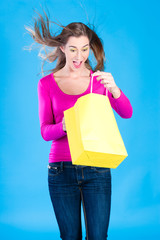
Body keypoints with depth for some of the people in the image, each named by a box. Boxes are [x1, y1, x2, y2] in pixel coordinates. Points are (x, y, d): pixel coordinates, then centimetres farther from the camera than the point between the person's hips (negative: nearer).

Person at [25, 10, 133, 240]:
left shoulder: (99, 78, 5)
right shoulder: (47, 83, 3)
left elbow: (127, 113, -7)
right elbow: (45, 131, -1)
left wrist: (114, 89, -27)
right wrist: (64, 126, -23)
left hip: (96, 168, 0)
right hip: (61, 168, 0)